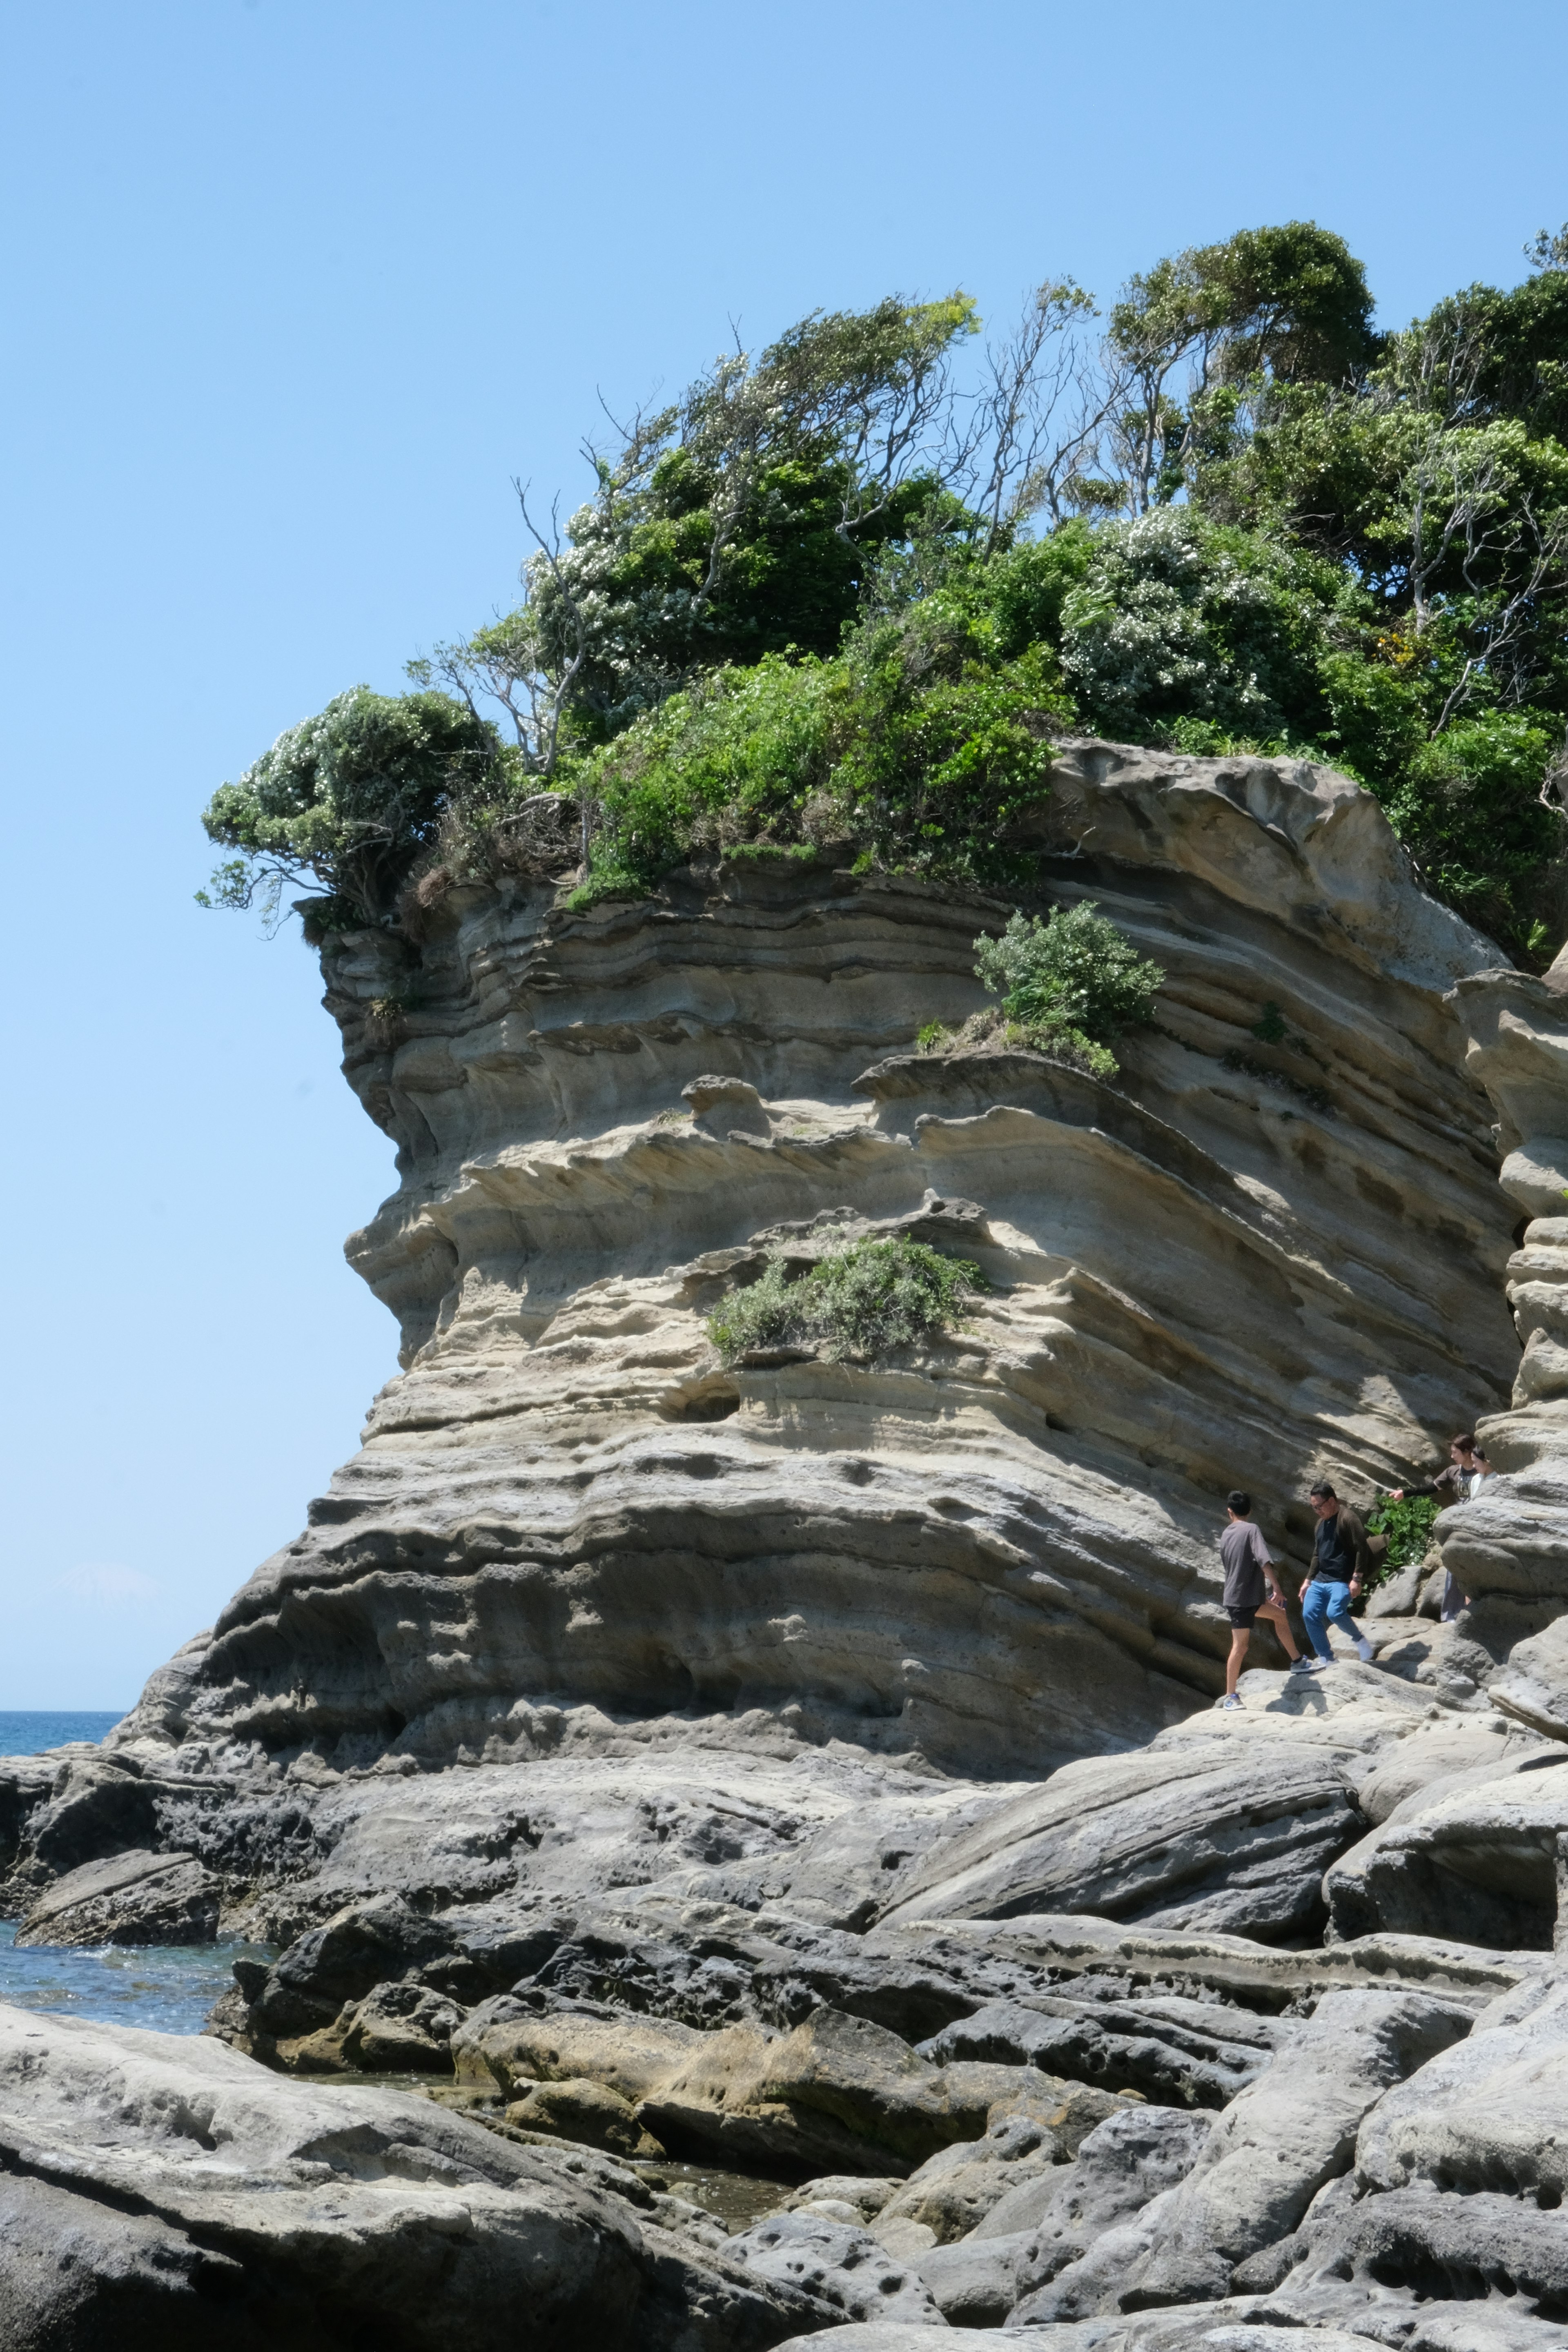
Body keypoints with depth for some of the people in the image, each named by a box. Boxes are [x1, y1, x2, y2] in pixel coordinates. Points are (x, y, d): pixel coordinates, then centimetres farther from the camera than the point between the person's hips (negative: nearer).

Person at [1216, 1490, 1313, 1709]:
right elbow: (1264, 1561, -24)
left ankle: (1297, 1662, 30)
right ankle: (1230, 1696, -4)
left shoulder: (1226, 1533, 10)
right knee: (1240, 1646, -6)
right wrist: (1276, 1588, -21)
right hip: (1243, 1599, -8)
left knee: (1279, 1614, 23)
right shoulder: (1252, 1529, -11)